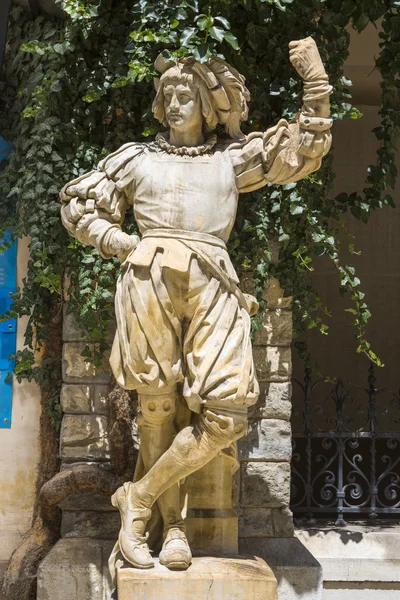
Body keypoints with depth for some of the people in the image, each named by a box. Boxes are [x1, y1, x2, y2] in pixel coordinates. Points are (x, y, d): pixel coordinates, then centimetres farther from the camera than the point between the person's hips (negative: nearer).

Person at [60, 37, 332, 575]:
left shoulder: (233, 158, 22)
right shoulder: (136, 159, 21)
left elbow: (304, 150, 16)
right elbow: (78, 206, 22)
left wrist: (315, 81, 7)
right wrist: (121, 243, 5)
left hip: (213, 288, 1)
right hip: (151, 280, 0)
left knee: (225, 417, -12)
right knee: (157, 406, -3)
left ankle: (138, 499, 3)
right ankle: (172, 523, 10)